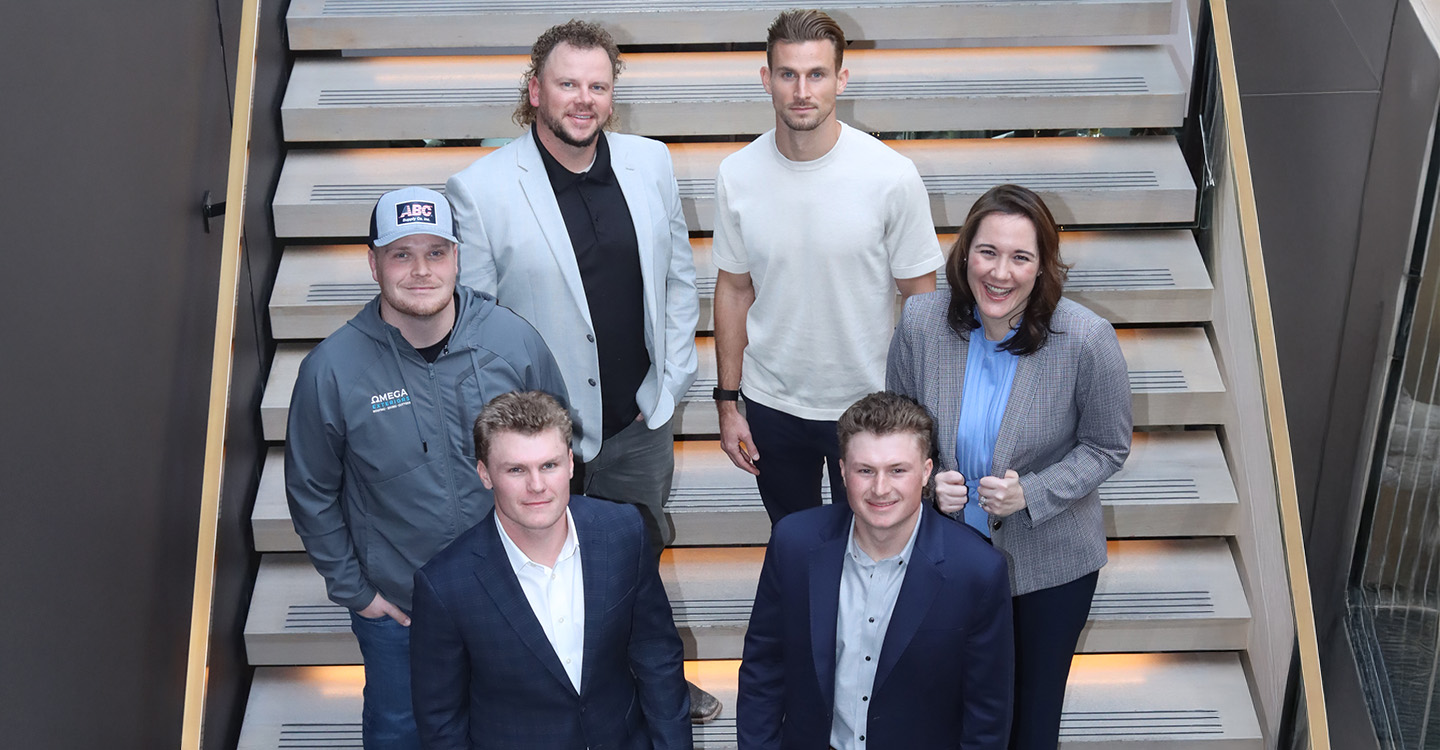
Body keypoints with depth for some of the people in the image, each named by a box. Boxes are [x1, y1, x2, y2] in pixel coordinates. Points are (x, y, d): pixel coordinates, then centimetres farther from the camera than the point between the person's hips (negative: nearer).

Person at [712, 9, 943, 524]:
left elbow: (921, 300, -7)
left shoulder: (892, 177, -15)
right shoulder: (737, 176, -7)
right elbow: (734, 290, 2)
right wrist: (727, 402, 4)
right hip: (771, 403, 2)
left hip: (867, 404, -2)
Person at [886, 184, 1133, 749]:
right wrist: (927, 481, -19)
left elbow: (1107, 447, -10)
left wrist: (1031, 494, -24)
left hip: (1049, 563, -2)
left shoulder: (1086, 339, -22)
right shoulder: (921, 321, -16)